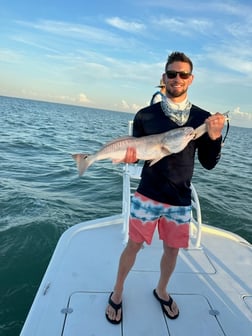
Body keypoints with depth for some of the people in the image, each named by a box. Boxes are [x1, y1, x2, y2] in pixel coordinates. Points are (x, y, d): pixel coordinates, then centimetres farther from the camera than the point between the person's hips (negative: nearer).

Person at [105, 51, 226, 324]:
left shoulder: (203, 118, -1)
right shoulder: (145, 115, -5)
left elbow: (209, 164, 0)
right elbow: (133, 154, 2)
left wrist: (214, 138, -18)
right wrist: (129, 156, -20)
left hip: (180, 200, 2)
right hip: (147, 195, -2)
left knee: (172, 249, 17)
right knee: (133, 245, 10)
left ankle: (161, 291, 46)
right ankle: (117, 293, 36)